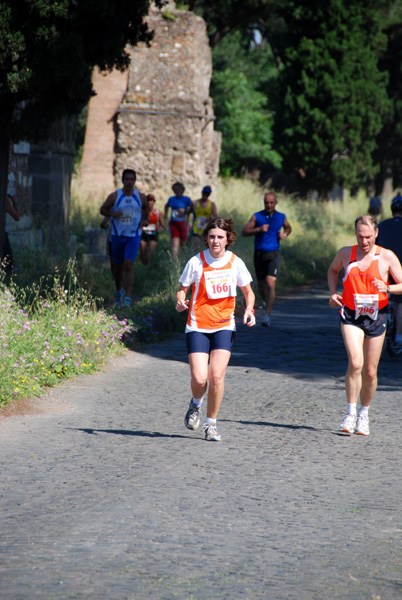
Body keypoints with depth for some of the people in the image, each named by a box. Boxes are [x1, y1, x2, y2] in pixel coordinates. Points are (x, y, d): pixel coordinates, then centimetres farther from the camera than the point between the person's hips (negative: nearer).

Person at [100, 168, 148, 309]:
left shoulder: (141, 197, 1)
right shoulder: (114, 196, -3)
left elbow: (145, 207, 23)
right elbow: (103, 209, 4)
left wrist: (144, 219, 11)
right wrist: (112, 214, -15)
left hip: (133, 236, -1)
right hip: (117, 235, 1)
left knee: (129, 265, -16)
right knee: (118, 266, 11)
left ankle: (128, 298, -20)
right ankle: (118, 292, 36)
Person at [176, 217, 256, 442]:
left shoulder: (235, 262, 0)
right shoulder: (196, 262, -5)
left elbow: (248, 291, 13)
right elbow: (182, 289, 4)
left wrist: (249, 309, -7)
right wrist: (180, 301, -19)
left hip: (224, 326, 1)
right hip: (198, 326, -1)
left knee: (217, 376, -12)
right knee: (199, 378, -12)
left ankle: (211, 423, 6)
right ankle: (196, 404, 24)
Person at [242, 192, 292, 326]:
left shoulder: (281, 217, 6)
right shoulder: (256, 216, 1)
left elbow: (288, 227, 27)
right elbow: (244, 232, -5)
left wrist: (285, 234, 4)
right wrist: (259, 229, -19)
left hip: (273, 254, -1)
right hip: (259, 254, 1)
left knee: (270, 285, -17)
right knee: (261, 287, 10)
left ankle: (267, 315, -17)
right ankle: (266, 302, 44)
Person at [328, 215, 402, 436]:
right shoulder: (345, 254, 1)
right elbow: (333, 270, 23)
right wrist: (333, 293, 7)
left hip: (376, 317, 0)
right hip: (351, 315, 0)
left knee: (370, 371, 6)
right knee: (355, 363, -21)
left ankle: (364, 414, 27)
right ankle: (351, 412, -11)